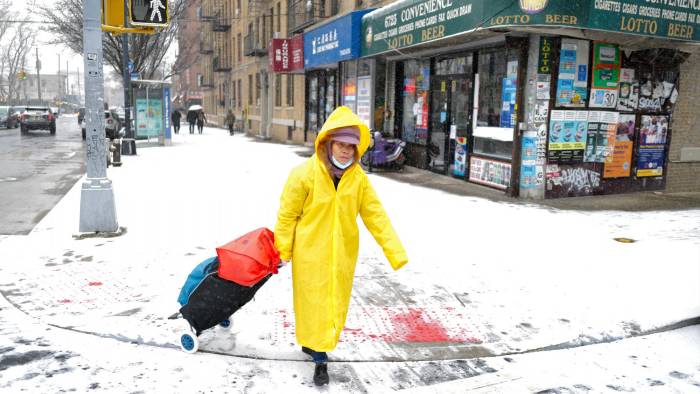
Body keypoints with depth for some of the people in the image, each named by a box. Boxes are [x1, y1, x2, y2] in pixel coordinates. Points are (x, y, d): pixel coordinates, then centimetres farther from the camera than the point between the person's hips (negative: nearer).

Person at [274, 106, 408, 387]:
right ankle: (320, 359, 24)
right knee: (314, 305, 7)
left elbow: (375, 215, -4)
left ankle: (313, 343, 39)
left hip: (343, 255, 4)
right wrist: (283, 252, -1)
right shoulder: (304, 175, -15)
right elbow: (287, 215, -7)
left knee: (335, 305, 16)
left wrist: (395, 251, -11)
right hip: (310, 255, -3)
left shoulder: (358, 177, -5)